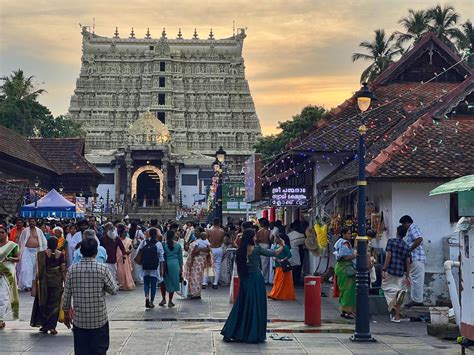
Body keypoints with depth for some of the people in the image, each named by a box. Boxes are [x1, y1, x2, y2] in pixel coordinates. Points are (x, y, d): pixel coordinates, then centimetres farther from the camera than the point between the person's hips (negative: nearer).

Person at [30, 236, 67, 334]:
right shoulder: (60, 255, -4)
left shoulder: (42, 254, -6)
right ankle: (52, 327, 3)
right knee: (54, 304, 7)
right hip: (57, 281, 0)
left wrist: (35, 284, -2)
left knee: (43, 303, 14)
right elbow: (63, 270, -3)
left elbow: (39, 270, -7)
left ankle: (44, 326, 18)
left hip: (44, 281, 0)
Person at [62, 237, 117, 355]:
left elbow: (66, 294, 1)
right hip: (99, 319, -2)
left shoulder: (72, 270, -5)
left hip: (79, 320, 2)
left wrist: (66, 313, 13)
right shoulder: (103, 269, -11)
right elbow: (113, 290, -5)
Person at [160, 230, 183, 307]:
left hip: (165, 264, -1)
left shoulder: (163, 244, -5)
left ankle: (163, 299, 11)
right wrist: (181, 267, 15)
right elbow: (180, 257, 7)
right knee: (172, 282, 8)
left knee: (163, 282, 14)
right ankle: (170, 301, 11)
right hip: (175, 264, 1)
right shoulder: (178, 245, 2)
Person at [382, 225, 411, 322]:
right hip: (400, 273, 4)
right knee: (398, 288, 9)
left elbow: (388, 256, -12)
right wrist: (407, 276, 14)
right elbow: (408, 262, 9)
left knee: (386, 286, 13)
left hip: (390, 271, -4)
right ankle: (396, 317, 4)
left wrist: (384, 269, -11)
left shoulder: (391, 241, -3)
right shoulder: (406, 247, 10)